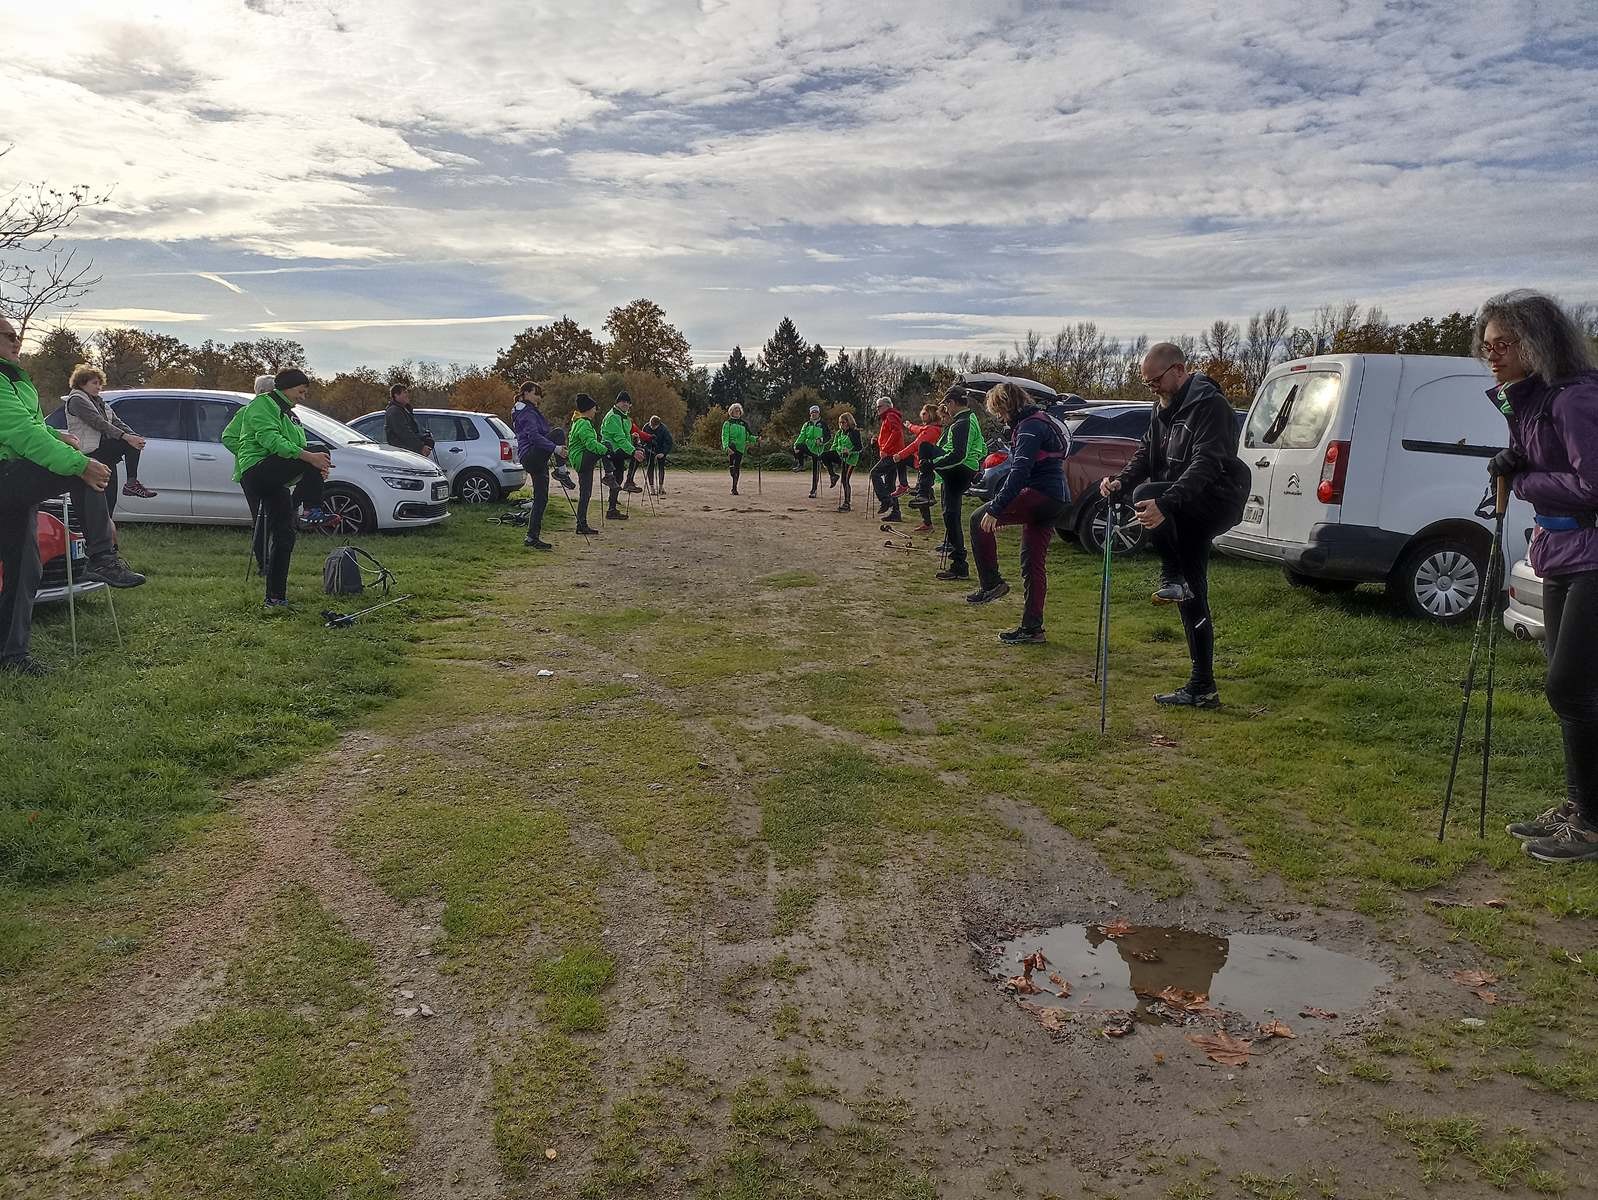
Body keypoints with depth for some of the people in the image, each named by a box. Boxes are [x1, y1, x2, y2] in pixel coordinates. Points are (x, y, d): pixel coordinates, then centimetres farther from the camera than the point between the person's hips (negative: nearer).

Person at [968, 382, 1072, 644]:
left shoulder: (1031, 426, -11)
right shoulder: (1036, 423, 22)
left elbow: (1020, 472, -24)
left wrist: (995, 509, -28)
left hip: (1041, 495, -11)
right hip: (1055, 502, 11)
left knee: (980, 519, -14)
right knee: (1033, 564, 10)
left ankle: (991, 583, -11)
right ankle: (1032, 628, 13)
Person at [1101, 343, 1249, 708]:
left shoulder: (1208, 404, -15)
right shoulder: (1166, 407, 15)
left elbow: (1206, 463, -28)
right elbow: (1147, 452, 12)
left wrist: (1164, 503, -40)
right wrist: (1121, 481, -8)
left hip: (1218, 500, -9)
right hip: (1189, 512, 9)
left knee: (1145, 495, -32)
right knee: (1192, 597, 9)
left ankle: (1172, 577, -16)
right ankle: (1202, 689, 15)